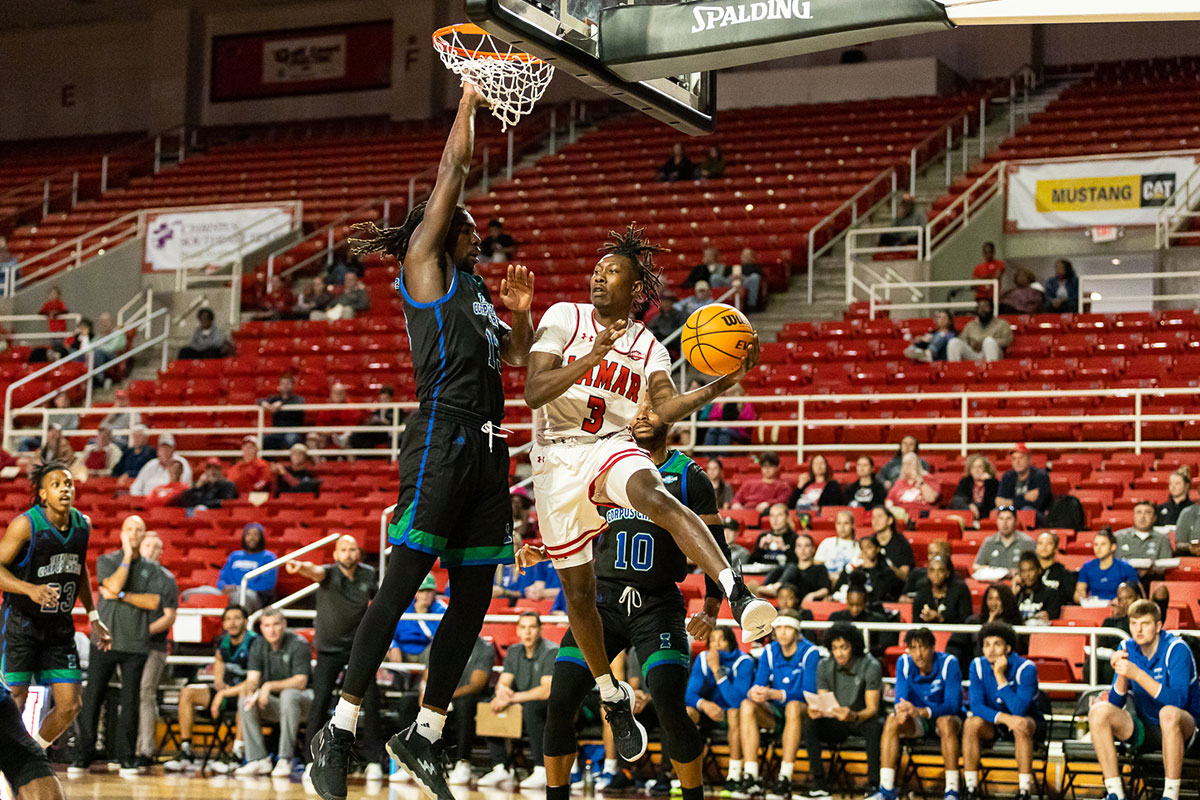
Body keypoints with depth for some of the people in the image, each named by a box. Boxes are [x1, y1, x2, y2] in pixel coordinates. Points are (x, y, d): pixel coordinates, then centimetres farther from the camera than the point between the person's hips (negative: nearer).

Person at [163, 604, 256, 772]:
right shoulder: (221, 643, 6)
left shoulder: (254, 643, -15)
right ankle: (185, 752, -16)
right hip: (227, 691, 7)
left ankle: (237, 753, -40)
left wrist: (224, 693, -22)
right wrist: (221, 687, -3)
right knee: (187, 692, -10)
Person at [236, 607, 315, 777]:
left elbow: (300, 682, -23)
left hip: (302, 698, -5)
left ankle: (285, 760, -34)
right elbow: (252, 679, -7)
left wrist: (270, 686, -35)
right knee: (244, 701, -21)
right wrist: (250, 692, -31)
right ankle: (259, 760, -19)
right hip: (273, 703, 5)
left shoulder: (298, 644, -16)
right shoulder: (258, 646, 0)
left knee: (288, 695, -38)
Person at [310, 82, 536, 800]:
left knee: (474, 596, 7)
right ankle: (340, 731, -7)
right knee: (402, 586, -11)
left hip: (488, 448, 8)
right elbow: (454, 167, 0)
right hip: (442, 440, -8)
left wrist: (521, 310, 15)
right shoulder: (423, 269, 2)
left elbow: (524, 356, 31)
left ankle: (426, 734, 17)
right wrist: (469, 100, 8)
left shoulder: (477, 291, 23)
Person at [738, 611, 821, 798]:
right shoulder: (769, 652, 3)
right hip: (775, 713, 4)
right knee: (747, 706, -24)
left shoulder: (810, 653, -11)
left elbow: (808, 693, -21)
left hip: (804, 713, -4)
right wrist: (754, 692, -30)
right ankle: (752, 778, -31)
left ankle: (785, 779, -40)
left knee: (794, 706, -38)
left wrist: (773, 694, -33)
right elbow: (759, 684, -3)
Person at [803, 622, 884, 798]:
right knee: (809, 725, -27)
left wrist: (854, 717, -44)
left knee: (875, 728, -38)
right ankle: (819, 783, -25)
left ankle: (873, 784, -32)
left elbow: (872, 709, -21)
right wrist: (815, 710, -30)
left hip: (863, 720, -3)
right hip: (836, 724, 3)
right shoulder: (824, 666, -5)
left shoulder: (871, 666, -16)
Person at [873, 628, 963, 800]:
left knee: (945, 721, -37)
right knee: (892, 720, -26)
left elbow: (952, 706, -26)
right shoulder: (904, 663, -7)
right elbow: (901, 699, -12)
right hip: (918, 724, 3)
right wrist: (901, 711, -39)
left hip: (947, 718, -3)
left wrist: (920, 711, -42)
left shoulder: (949, 663, -19)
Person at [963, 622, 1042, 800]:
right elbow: (976, 706, -17)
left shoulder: (1026, 668, -21)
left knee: (1022, 726, -36)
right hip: (992, 725, 3)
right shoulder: (978, 666, -10)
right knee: (971, 723, -27)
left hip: (1029, 721, -3)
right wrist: (1004, 718, -34)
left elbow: (1019, 710, -30)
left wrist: (1000, 677, -33)